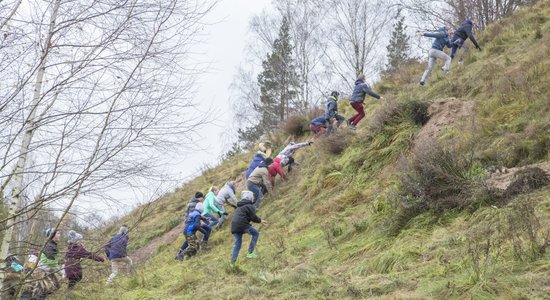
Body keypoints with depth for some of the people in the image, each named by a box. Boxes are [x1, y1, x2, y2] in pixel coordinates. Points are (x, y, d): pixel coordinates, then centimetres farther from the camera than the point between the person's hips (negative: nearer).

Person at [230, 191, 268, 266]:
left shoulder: (239, 207, 28)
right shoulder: (250, 206, 0)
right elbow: (253, 217, -6)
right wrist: (260, 221, 13)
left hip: (234, 227, 7)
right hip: (242, 225, -7)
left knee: (237, 243, 15)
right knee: (255, 233, 13)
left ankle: (232, 262, 8)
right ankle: (250, 253, 7)